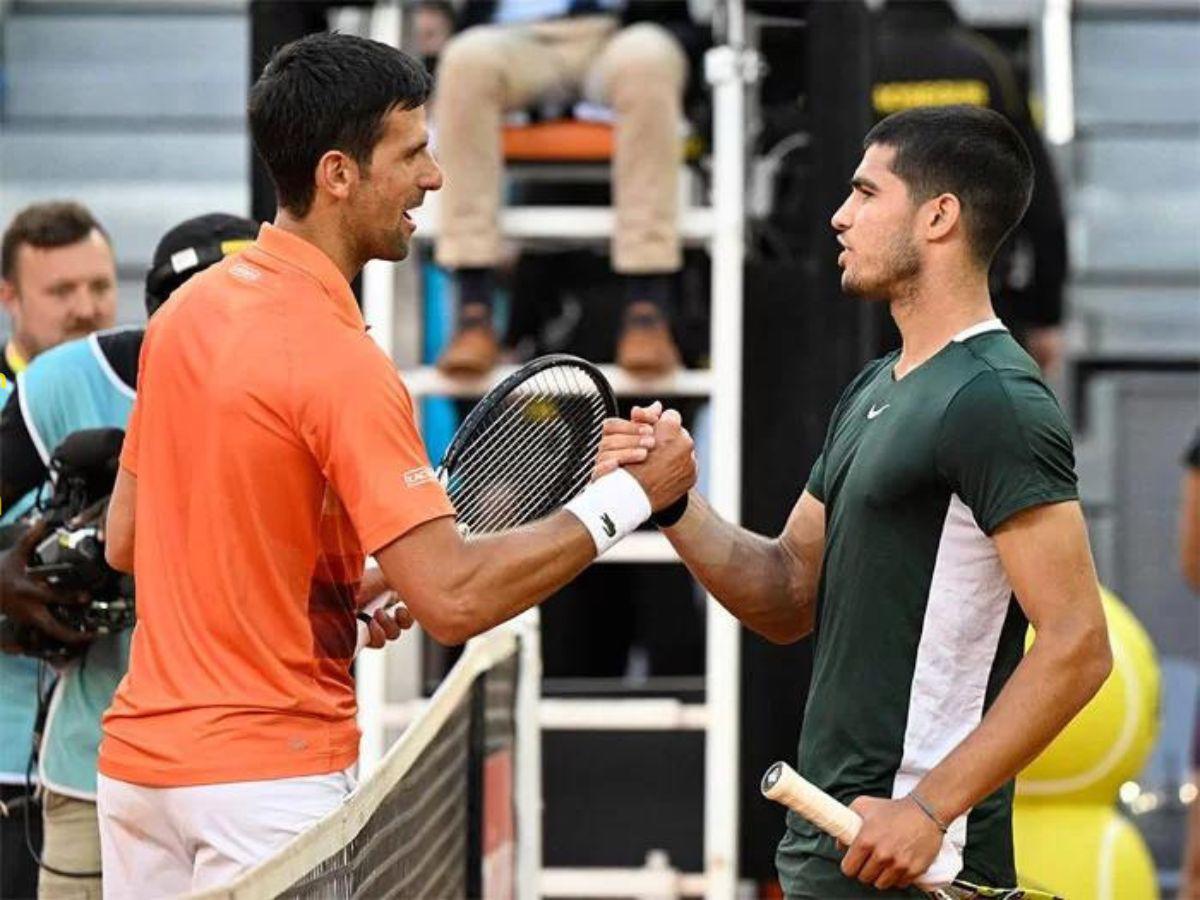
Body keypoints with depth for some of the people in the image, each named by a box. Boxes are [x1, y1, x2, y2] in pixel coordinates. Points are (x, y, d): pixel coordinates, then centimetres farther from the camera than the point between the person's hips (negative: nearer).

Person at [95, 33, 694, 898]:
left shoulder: (186, 310, 7)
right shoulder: (340, 363, -18)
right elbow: (453, 599, -23)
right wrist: (631, 496, -14)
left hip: (139, 757, 8)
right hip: (269, 776, -8)